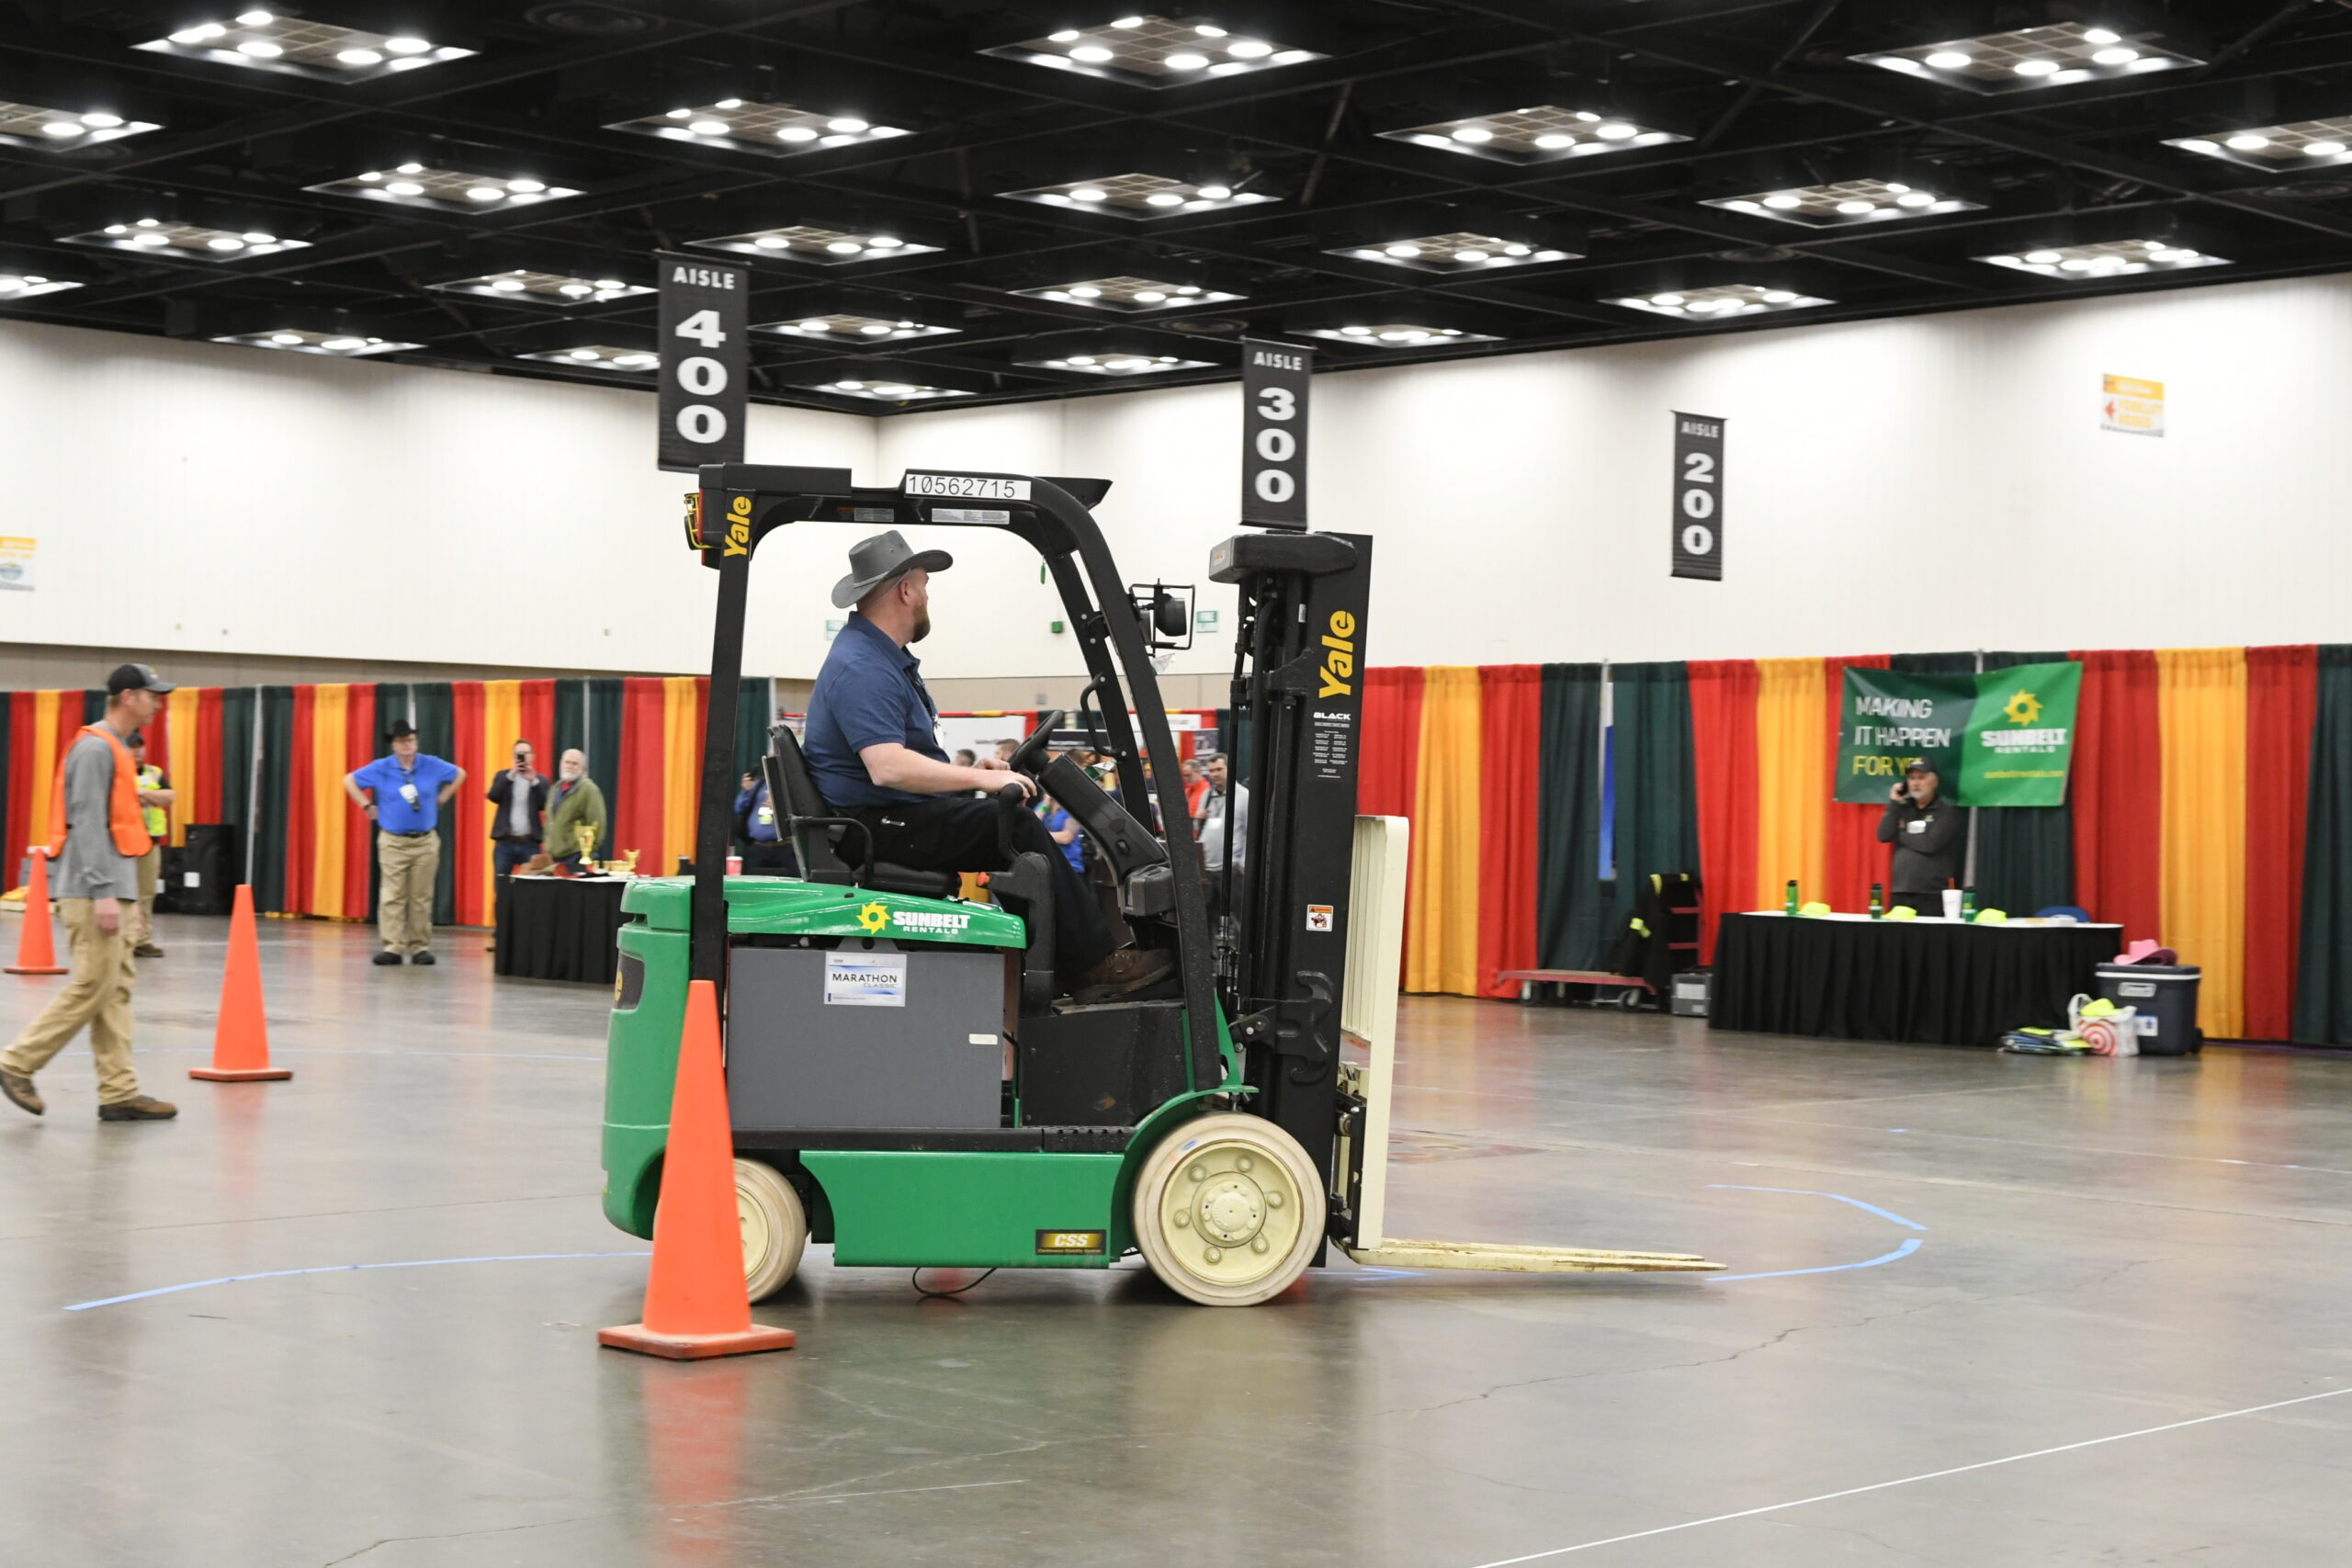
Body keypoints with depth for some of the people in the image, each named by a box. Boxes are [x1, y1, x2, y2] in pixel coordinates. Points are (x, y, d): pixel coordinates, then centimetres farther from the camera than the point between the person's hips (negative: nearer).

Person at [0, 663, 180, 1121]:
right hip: (93, 892, -10)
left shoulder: (115, 749, 18)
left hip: (110, 890, 10)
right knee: (92, 987, -9)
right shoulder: (95, 748, -12)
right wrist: (103, 892, -23)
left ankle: (119, 1093, 6)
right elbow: (86, 823, -19)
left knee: (117, 989, 6)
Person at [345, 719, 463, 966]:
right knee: (392, 896, -6)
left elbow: (460, 774, 16)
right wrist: (368, 806, 2)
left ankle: (420, 947, 9)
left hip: (426, 842, 1)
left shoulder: (431, 766, 0)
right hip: (393, 842, -1)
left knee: (422, 897, 4)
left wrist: (441, 799, 9)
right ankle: (393, 947, -7)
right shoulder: (381, 768, -2)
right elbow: (349, 781, 7)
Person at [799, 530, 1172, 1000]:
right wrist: (979, 778, -25)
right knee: (1015, 828, -17)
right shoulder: (862, 669, -19)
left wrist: (969, 770, 12)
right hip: (877, 825, -11)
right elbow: (887, 767, -31)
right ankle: (1095, 963, -14)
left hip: (897, 817, 11)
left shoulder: (885, 657, 18)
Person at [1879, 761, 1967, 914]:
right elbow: (1884, 836, 3)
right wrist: (1894, 804, 0)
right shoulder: (1903, 808, 15)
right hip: (1900, 893, 4)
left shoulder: (1947, 811, 0)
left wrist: (1901, 834, 0)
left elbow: (1931, 843, -13)